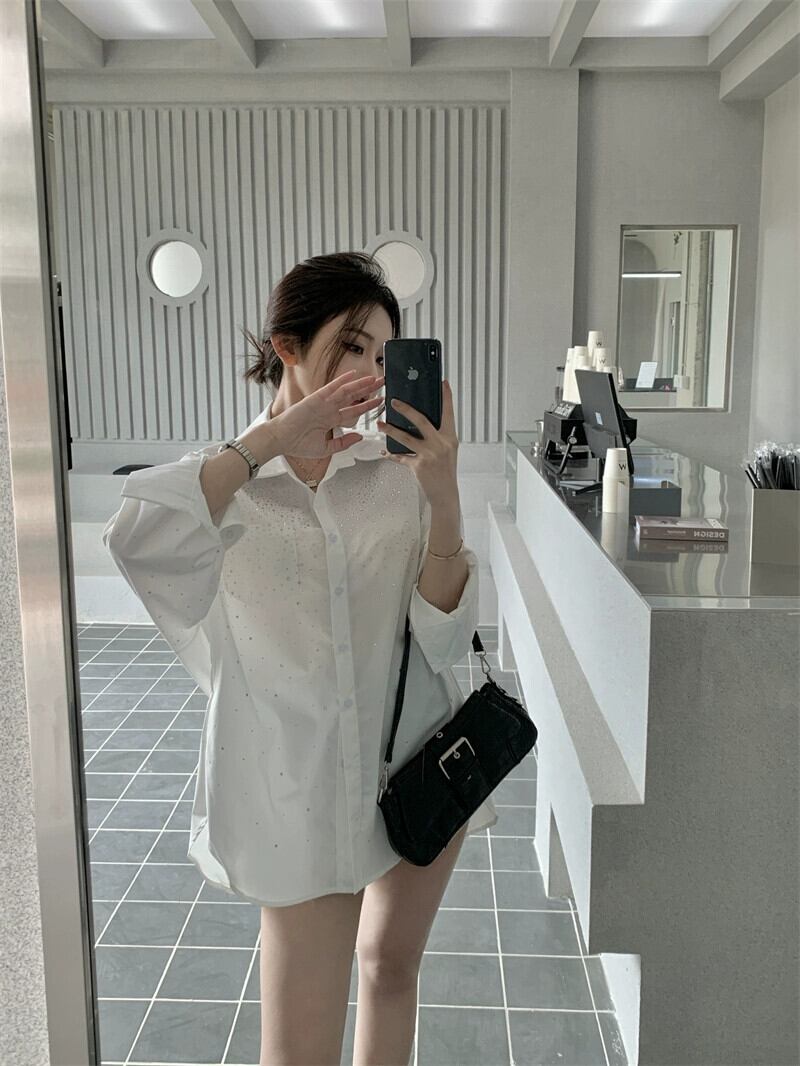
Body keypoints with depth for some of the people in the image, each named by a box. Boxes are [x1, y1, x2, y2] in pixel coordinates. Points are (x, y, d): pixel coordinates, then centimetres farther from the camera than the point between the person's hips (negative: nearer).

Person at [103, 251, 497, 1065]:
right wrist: (272, 436, -26)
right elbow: (138, 538, -32)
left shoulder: (399, 470, -3)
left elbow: (444, 639, -8)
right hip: (301, 788, -3)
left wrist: (444, 499, -23)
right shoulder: (224, 486, -9)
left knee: (392, 965, 24)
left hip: (422, 764, 3)